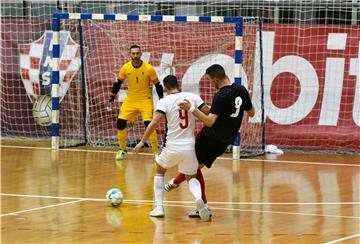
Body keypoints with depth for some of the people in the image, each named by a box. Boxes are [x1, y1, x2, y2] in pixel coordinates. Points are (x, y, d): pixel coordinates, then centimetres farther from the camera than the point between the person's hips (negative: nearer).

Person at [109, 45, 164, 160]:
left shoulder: (149, 68, -15)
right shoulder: (125, 68, -8)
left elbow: (157, 85, -5)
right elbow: (118, 83, 7)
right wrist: (112, 97, 8)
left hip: (145, 100, -3)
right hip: (130, 100, 3)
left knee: (149, 125, -15)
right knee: (120, 123, -2)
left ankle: (156, 152, -3)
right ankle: (122, 149, 19)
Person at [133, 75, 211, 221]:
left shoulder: (164, 102, -7)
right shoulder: (192, 97, 1)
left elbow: (154, 123, -16)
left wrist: (142, 142, -9)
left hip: (172, 147, -2)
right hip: (189, 147, 2)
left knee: (159, 171, 26)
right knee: (191, 177, 18)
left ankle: (159, 207, 16)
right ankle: (199, 198, -16)